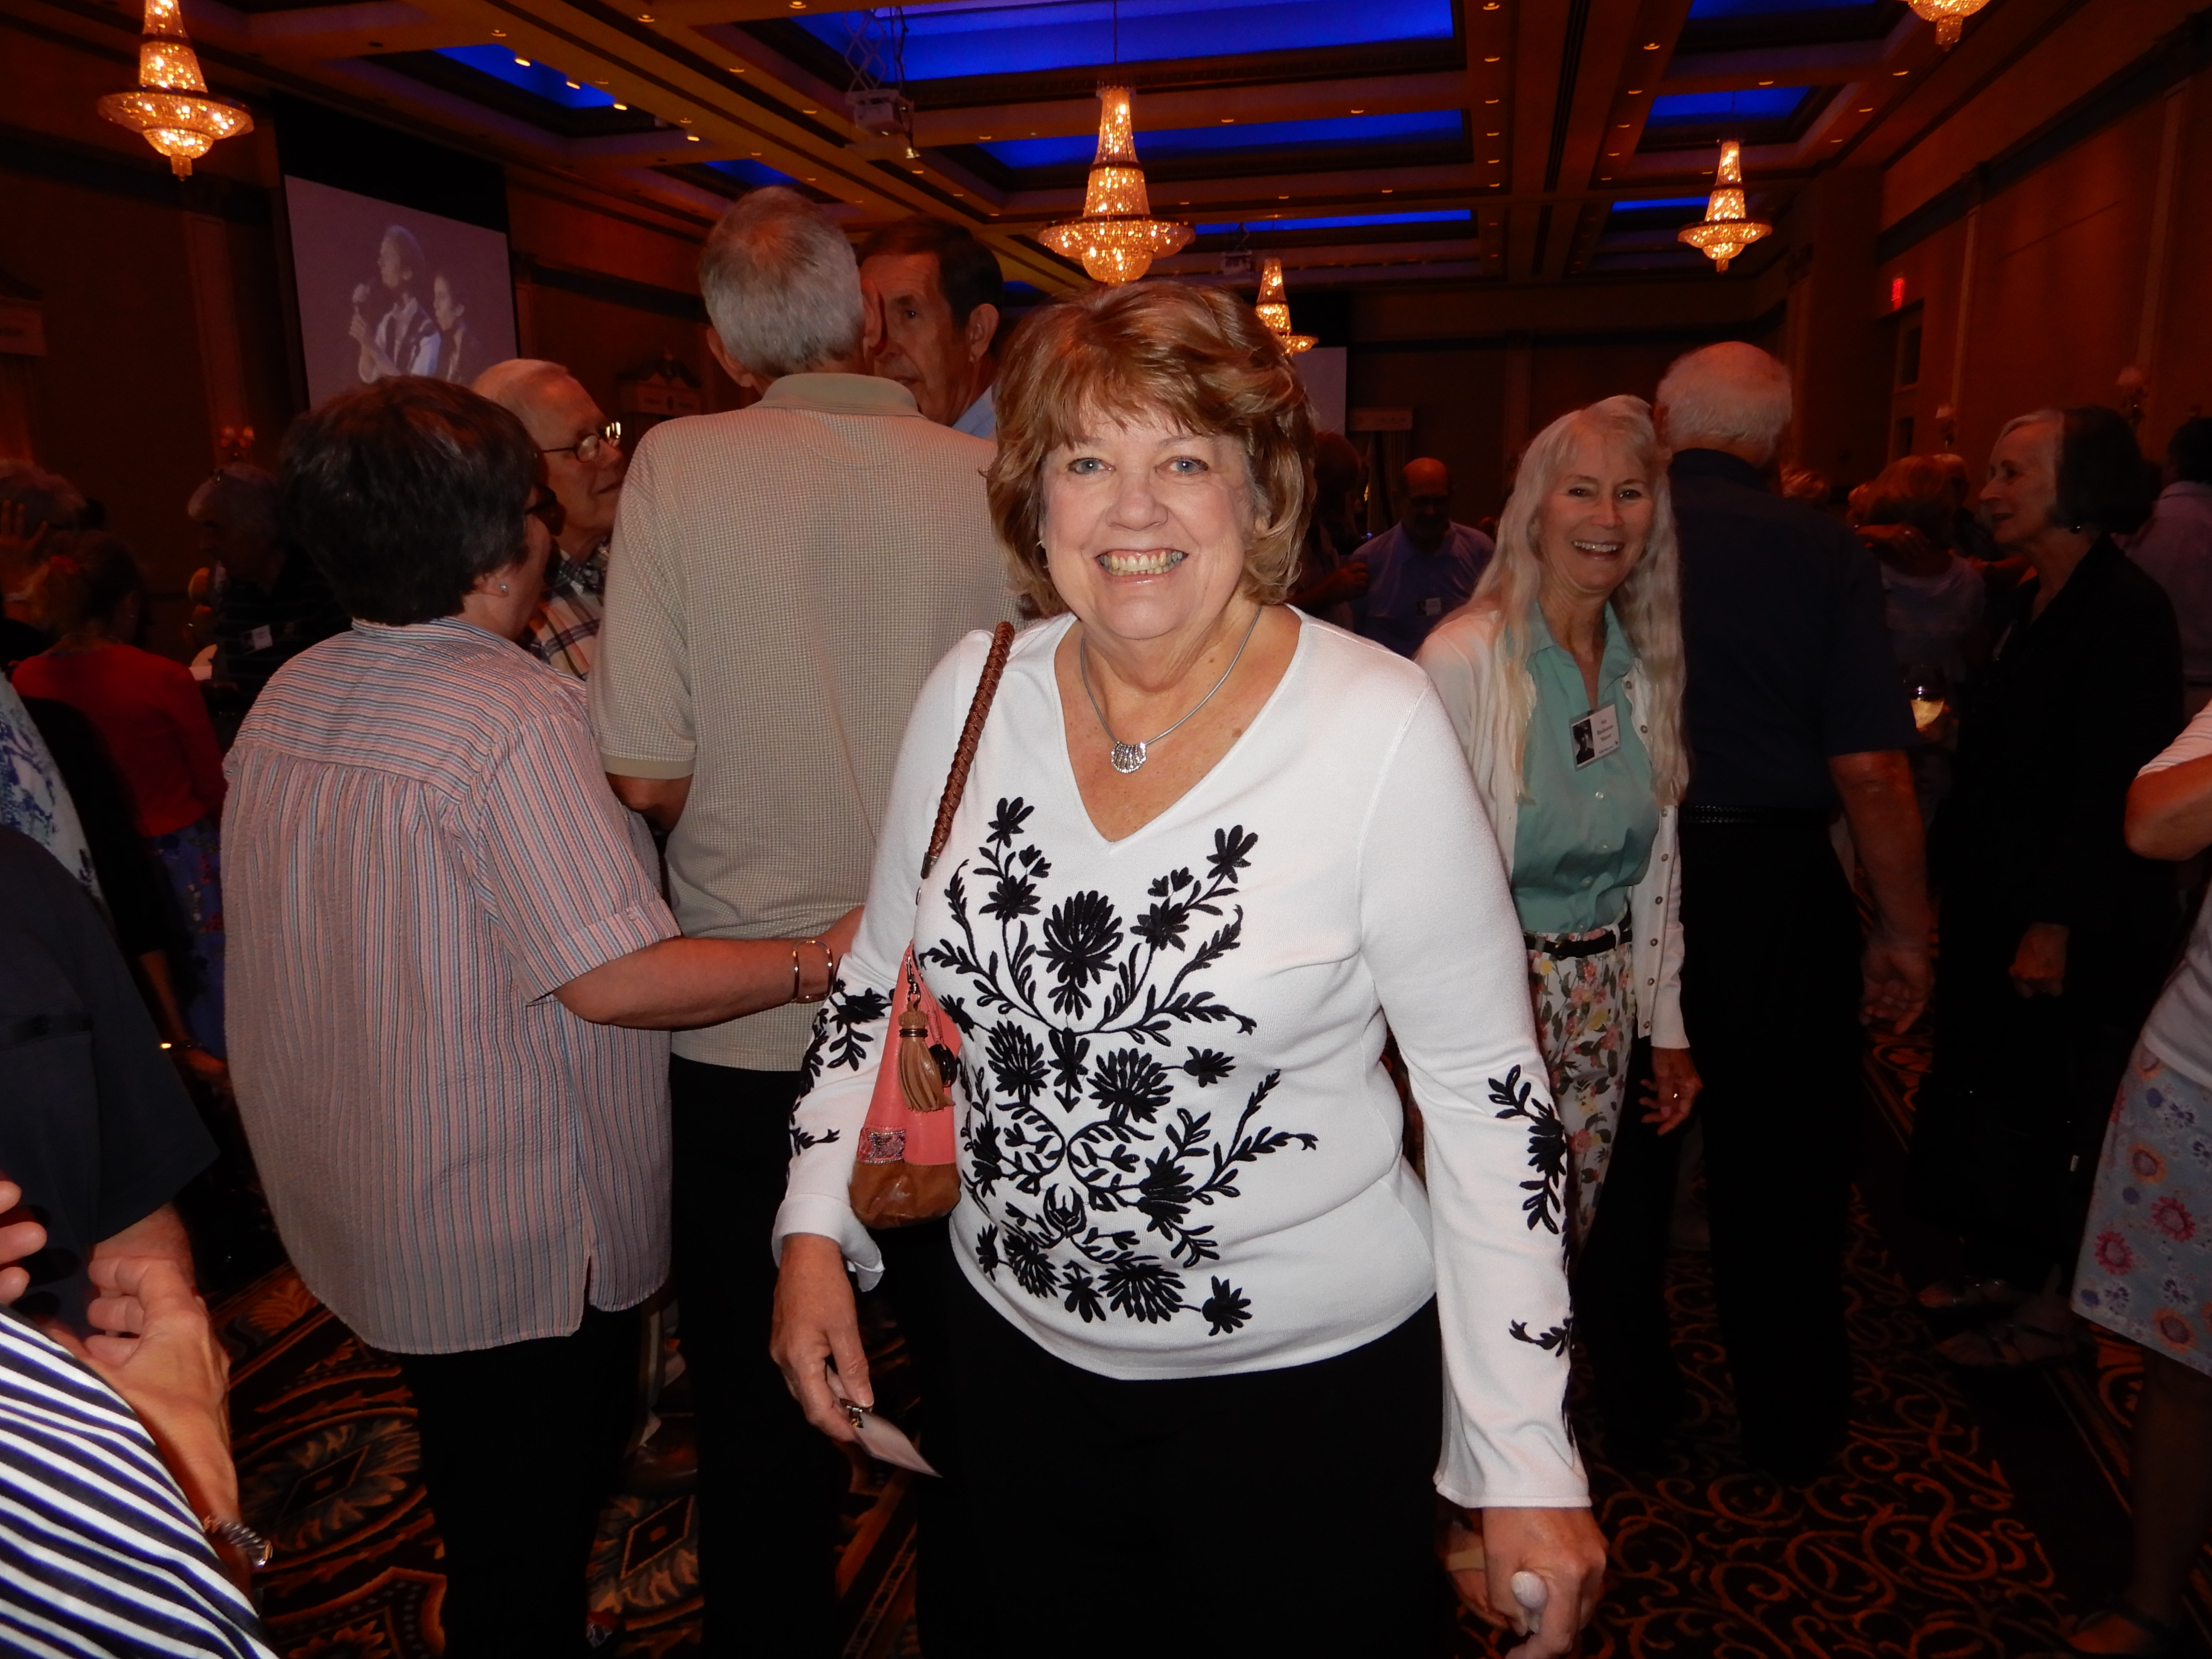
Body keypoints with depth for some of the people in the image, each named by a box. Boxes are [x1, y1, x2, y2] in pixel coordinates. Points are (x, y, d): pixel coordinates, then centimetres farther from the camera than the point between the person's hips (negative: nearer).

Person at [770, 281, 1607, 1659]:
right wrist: (817, 1231, -2)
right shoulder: (975, 690, -7)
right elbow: (884, 977, 6)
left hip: (1305, 1379, -3)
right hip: (1017, 1345, 4)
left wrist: (1530, 1467, -13)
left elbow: (1488, 1086, -14)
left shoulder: (1379, 727, -19)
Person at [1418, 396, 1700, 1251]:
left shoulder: (1649, 665, 5)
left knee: (1574, 1237, 16)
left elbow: (1657, 859, 12)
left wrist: (1666, 1024, 13)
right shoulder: (1462, 659, -14)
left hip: (1604, 1002, 6)